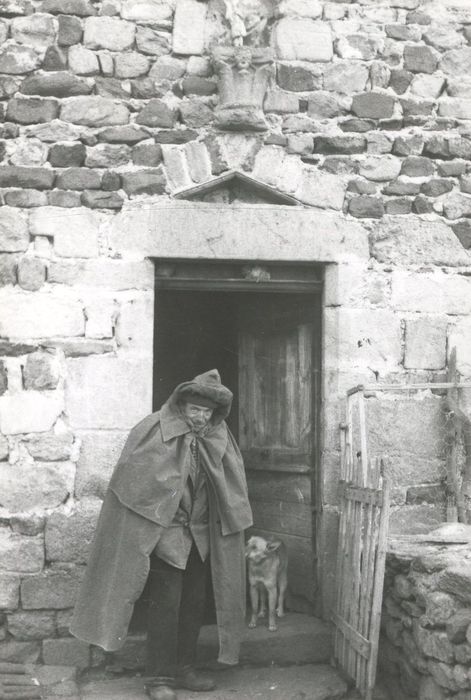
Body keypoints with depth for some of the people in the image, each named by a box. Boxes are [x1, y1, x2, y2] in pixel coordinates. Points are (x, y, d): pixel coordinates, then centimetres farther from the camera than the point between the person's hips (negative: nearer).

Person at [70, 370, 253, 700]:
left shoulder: (219, 437, 2)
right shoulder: (154, 430, -13)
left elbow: (231, 489, 10)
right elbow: (130, 481, -11)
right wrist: (166, 512, -12)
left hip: (199, 534, 6)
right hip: (163, 533, -5)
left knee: (194, 602, 11)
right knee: (165, 603, -5)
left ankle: (184, 668, 25)